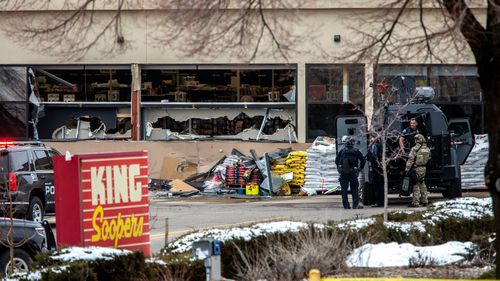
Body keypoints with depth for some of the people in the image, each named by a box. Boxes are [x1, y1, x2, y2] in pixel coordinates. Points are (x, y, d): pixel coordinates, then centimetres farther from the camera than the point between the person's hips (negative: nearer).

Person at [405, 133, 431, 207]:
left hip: (416, 168, -6)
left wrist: (407, 169, -14)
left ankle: (415, 202, -4)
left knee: (416, 185, -3)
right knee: (422, 185, 17)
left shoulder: (415, 149, -15)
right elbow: (428, 158, 15)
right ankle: (424, 201, 21)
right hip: (423, 168, 6)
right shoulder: (427, 149, 5)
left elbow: (410, 160, -16)